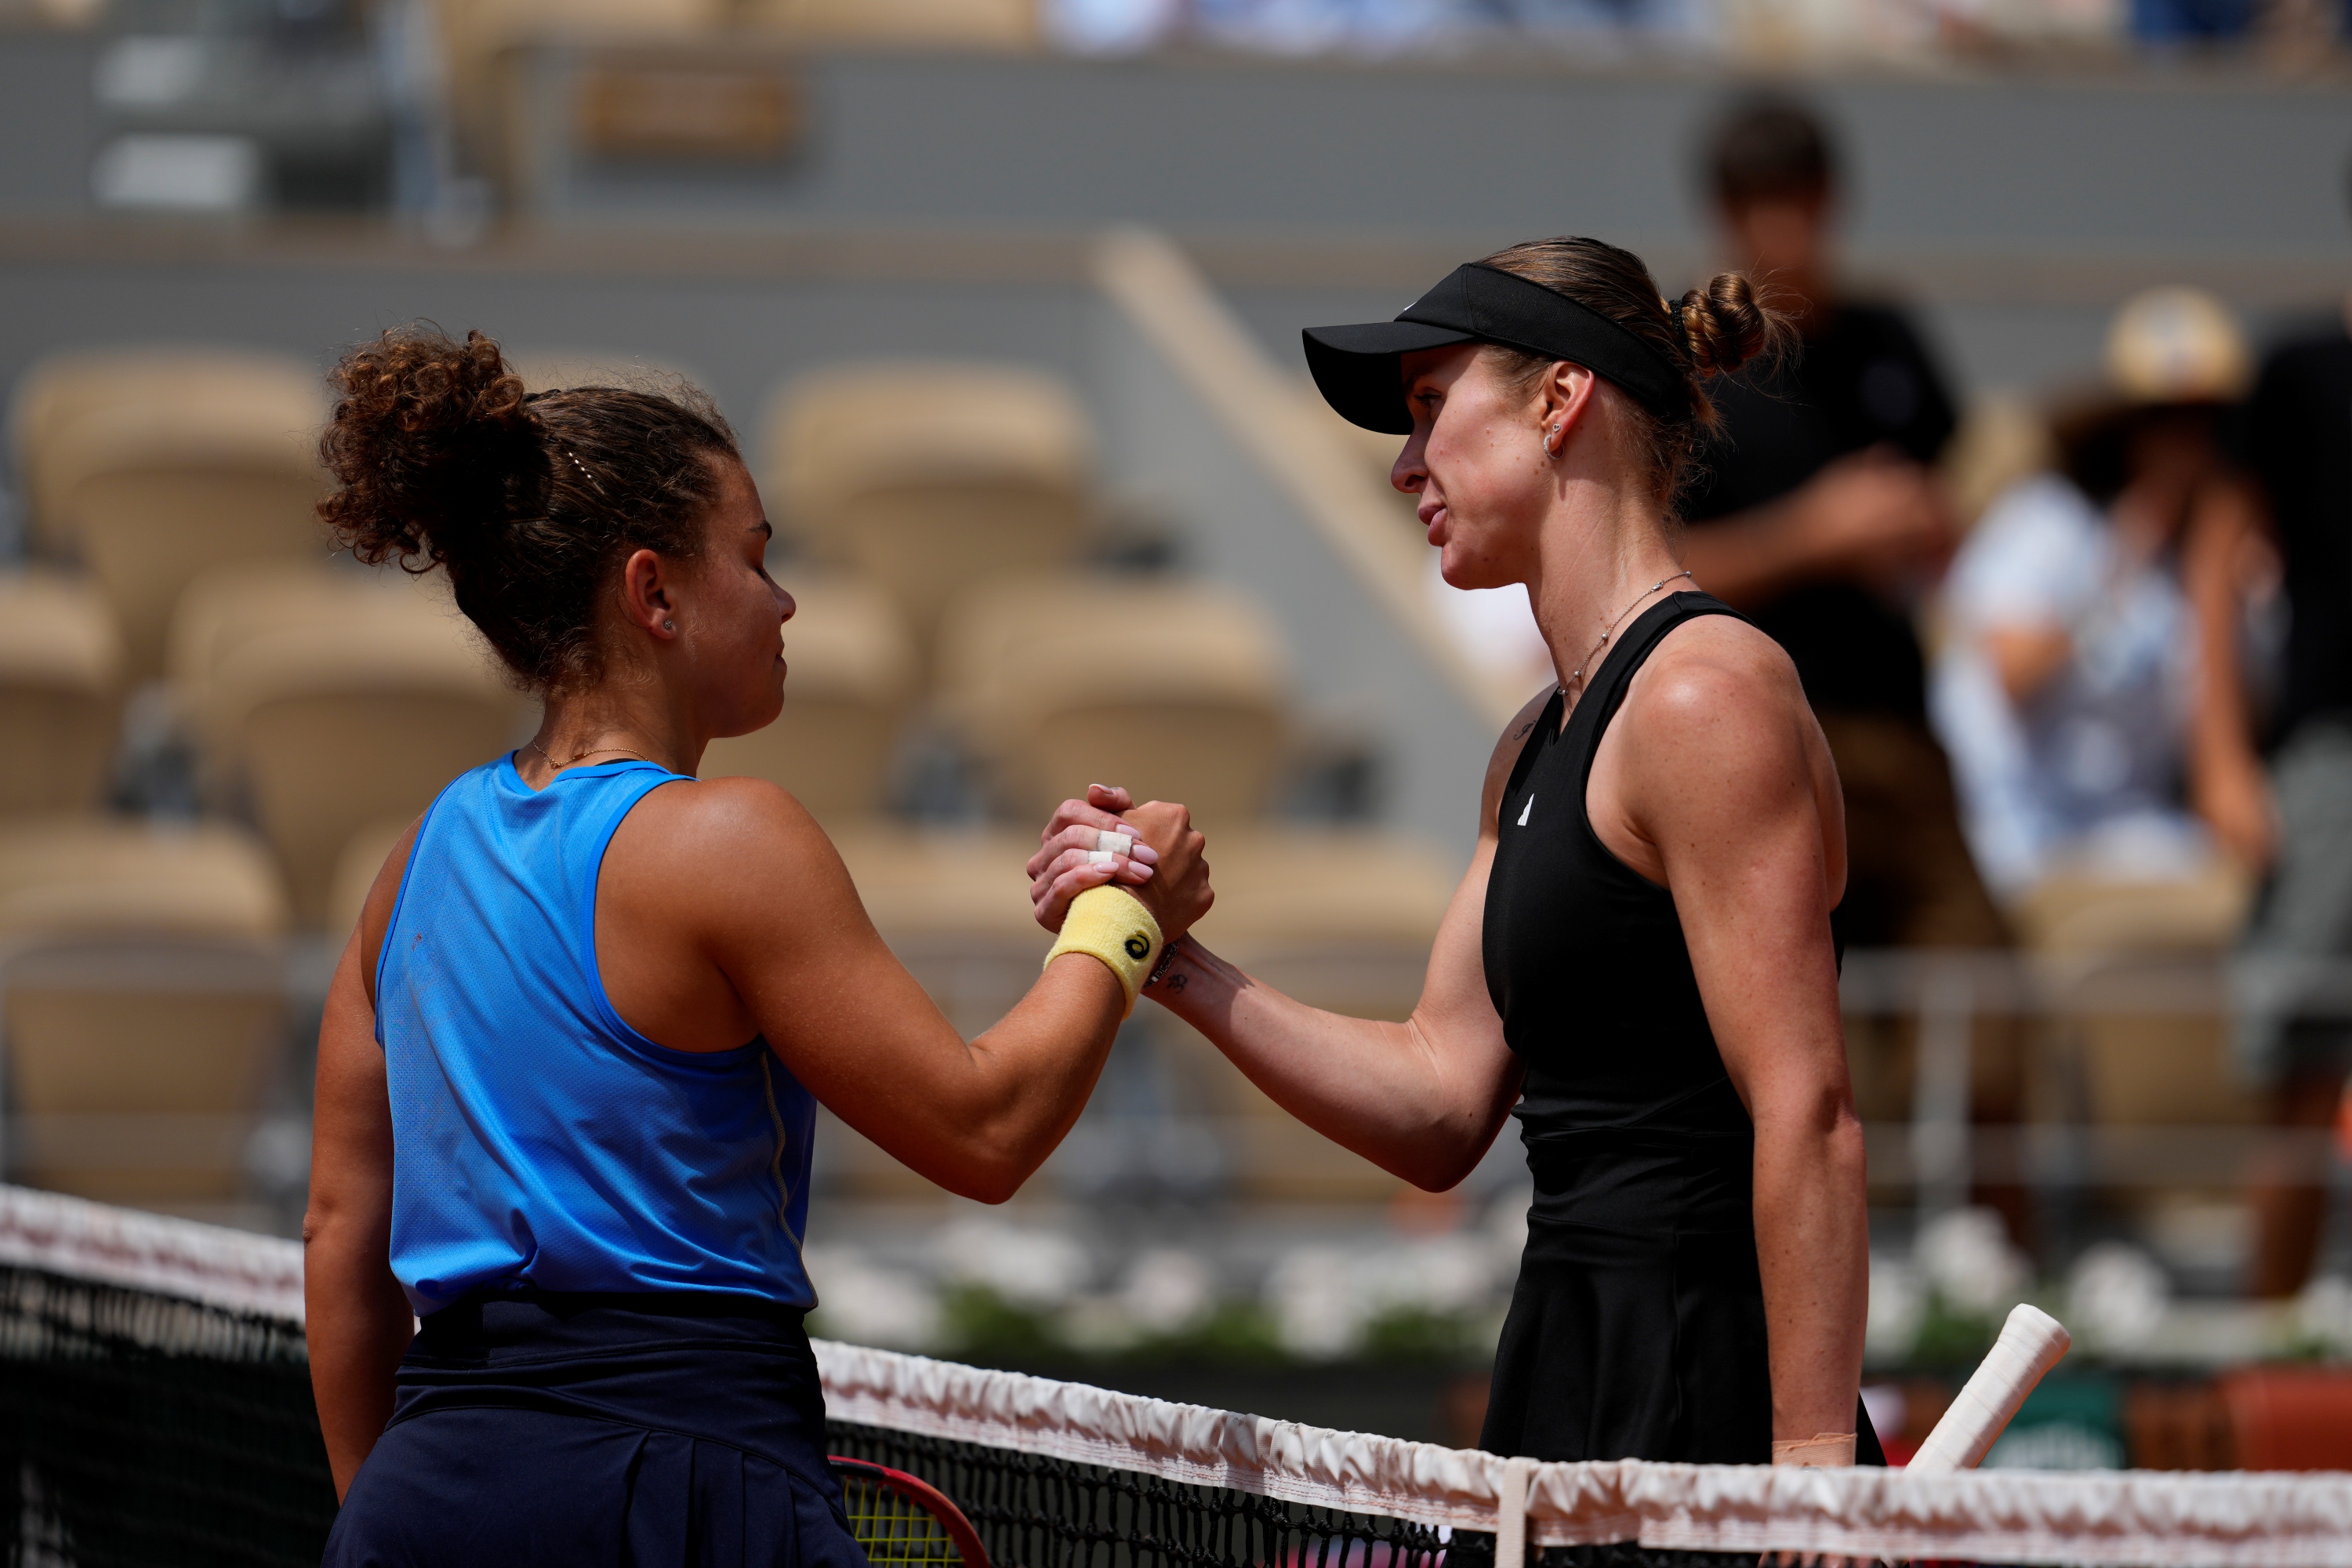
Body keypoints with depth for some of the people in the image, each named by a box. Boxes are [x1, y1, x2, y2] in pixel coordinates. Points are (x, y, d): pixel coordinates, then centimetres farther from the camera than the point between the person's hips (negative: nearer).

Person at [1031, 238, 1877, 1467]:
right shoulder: (1533, 749, 17)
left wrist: (1813, 1469, -24)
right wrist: (1179, 967, 6)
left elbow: (1807, 1117, -19)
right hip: (1566, 1376, 9)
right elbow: (1441, 1105, 16)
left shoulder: (1703, 694, -13)